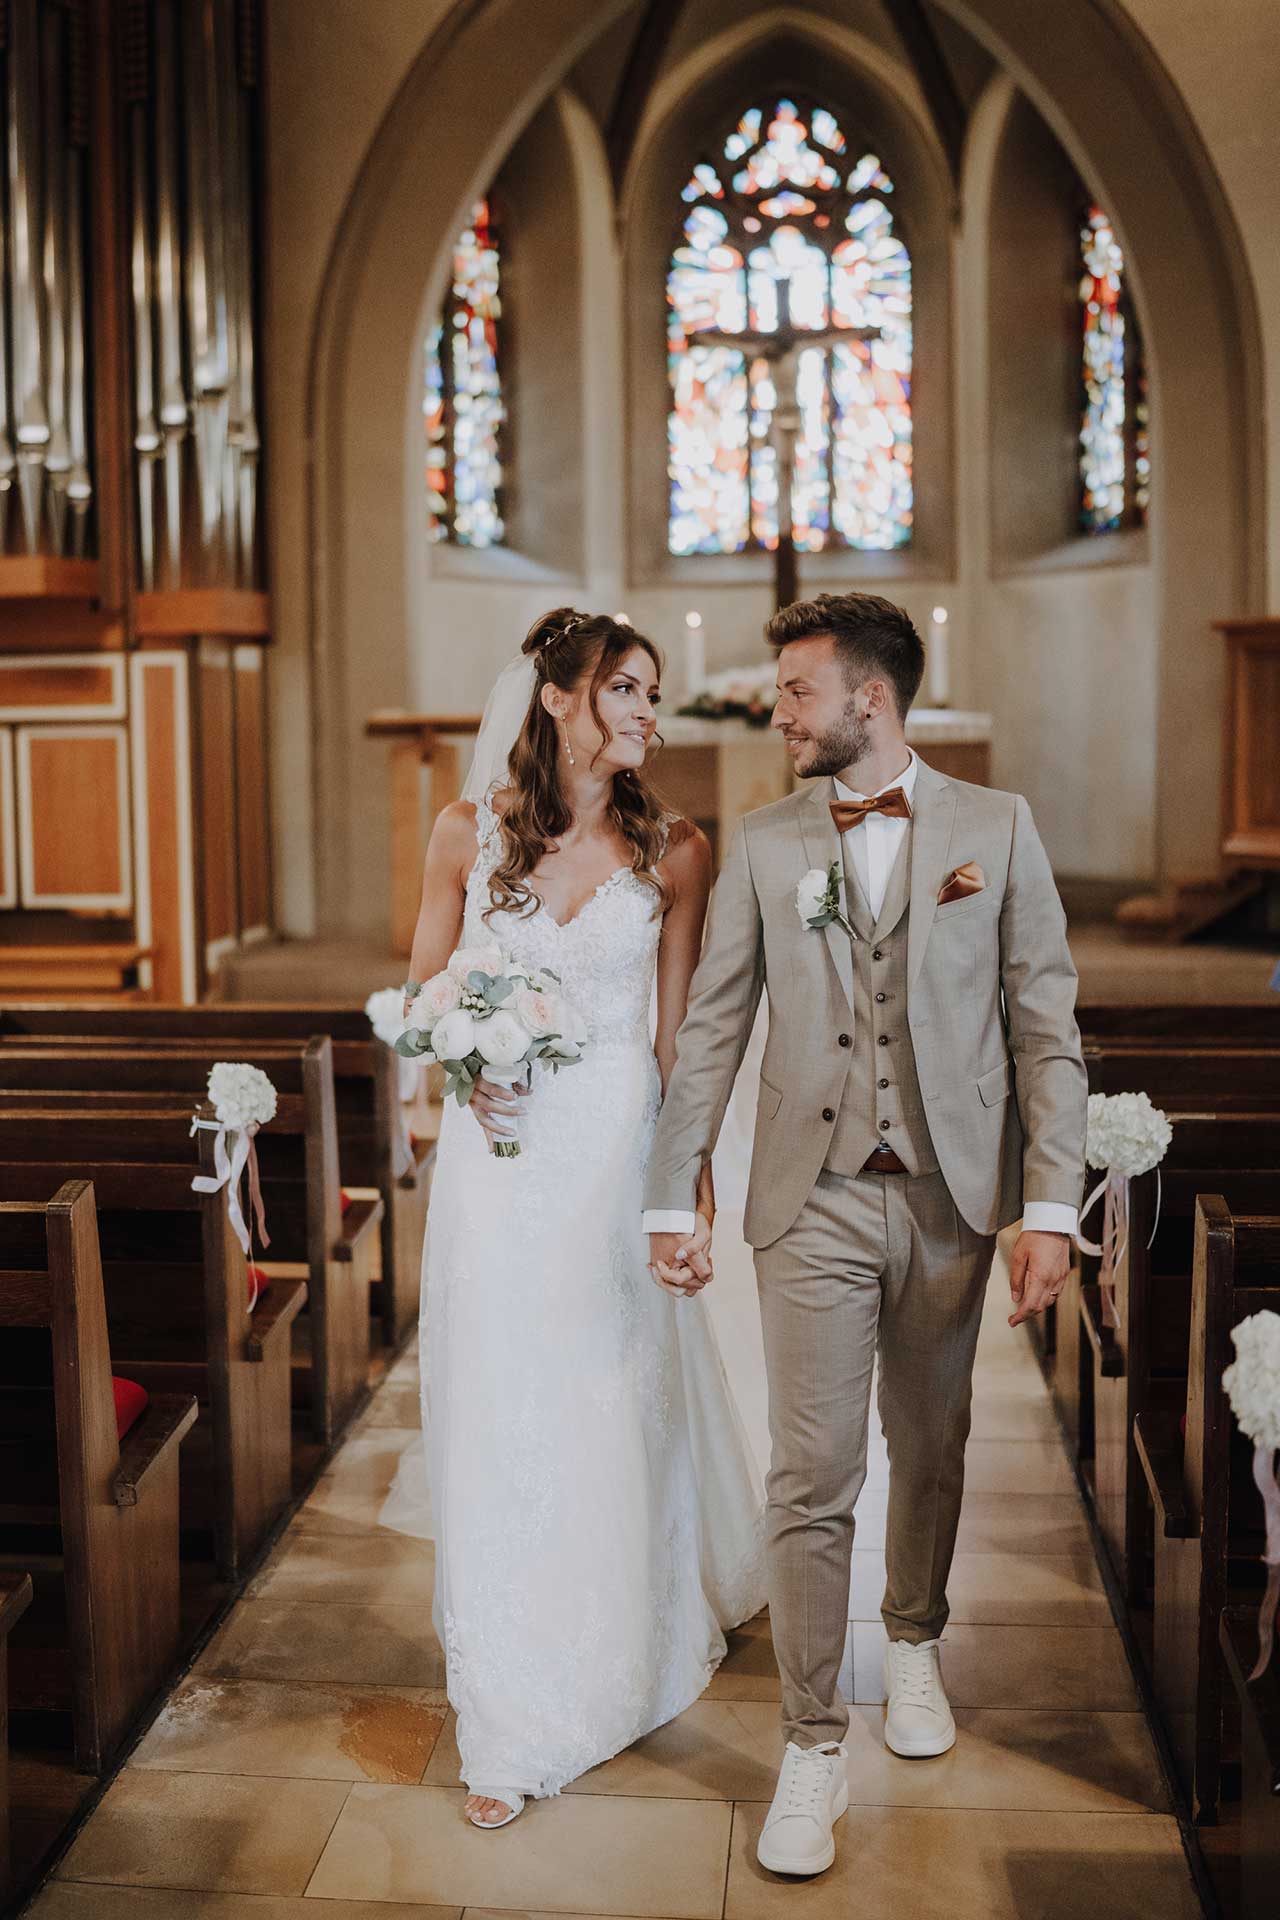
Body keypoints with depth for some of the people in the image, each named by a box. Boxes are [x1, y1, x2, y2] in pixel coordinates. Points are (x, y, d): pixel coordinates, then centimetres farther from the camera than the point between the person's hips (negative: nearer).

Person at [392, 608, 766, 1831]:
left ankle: (641, 1647, 37)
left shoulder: (672, 851, 0)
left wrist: (697, 1196, -2)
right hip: (499, 1159, 1)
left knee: (619, 1409, 9)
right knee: (500, 1421, 4)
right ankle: (513, 1723, 20)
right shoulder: (469, 832, 0)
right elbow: (421, 991, 9)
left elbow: (680, 1038, 1)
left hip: (618, 1157, 0)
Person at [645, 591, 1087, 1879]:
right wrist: (671, 1196, 2)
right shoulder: (763, 845, 4)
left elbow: (1047, 1030, -1)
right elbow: (711, 1030, 5)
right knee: (811, 1477, -1)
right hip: (814, 1203, 0)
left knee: (931, 1451, 16)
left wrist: (1050, 1209, -7)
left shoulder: (997, 829, 1)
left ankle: (914, 1644, 42)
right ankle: (812, 1749, 11)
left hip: (951, 1199, 1)